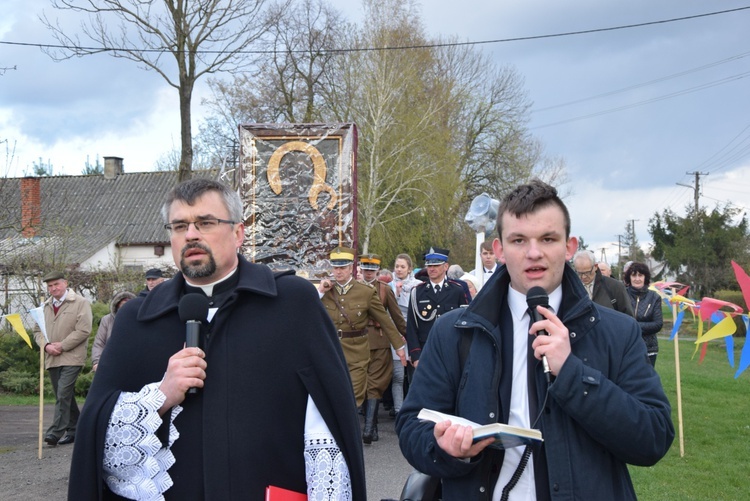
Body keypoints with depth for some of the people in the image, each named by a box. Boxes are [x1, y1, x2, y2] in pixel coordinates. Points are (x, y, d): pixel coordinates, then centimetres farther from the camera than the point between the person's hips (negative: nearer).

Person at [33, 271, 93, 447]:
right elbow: (37, 330, 16)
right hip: (52, 359, 6)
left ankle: (56, 431, -15)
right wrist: (46, 345, -4)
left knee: (63, 394, -14)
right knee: (65, 396, 11)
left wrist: (62, 345, -13)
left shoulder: (80, 303, -3)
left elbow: (84, 330, -11)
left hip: (71, 358, -6)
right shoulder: (45, 306, 16)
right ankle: (75, 430, 20)